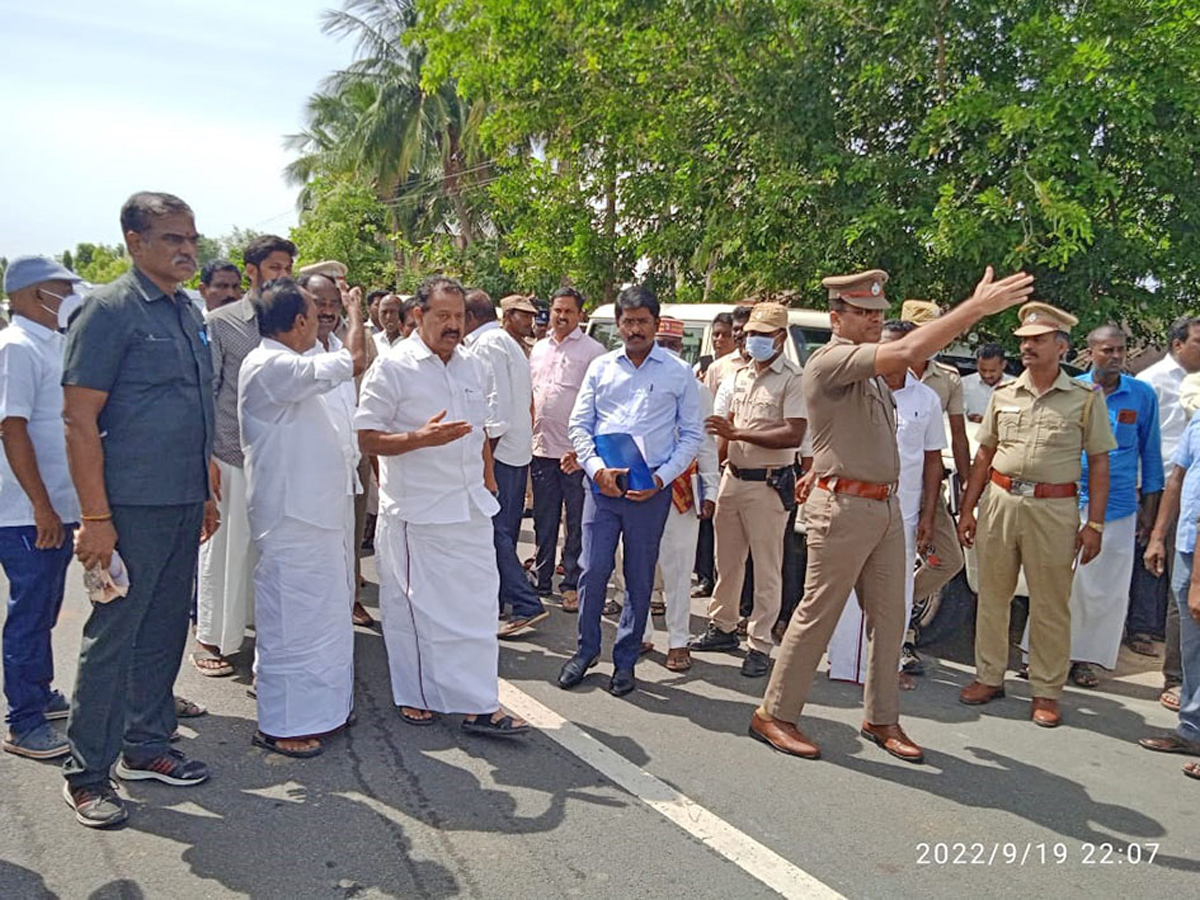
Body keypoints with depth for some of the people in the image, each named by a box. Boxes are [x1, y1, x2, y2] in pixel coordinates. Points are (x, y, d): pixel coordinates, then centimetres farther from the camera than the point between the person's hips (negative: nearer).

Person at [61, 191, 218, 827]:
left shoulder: (189, 313, 13)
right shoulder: (109, 309, -10)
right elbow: (79, 419, -14)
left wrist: (206, 494, 17)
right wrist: (95, 518, -18)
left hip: (183, 503, 7)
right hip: (131, 505, -7)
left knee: (166, 628, 15)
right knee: (113, 635, 1)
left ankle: (147, 745, 30)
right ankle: (86, 774, 15)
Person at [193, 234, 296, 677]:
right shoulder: (220, 323, -1)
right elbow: (205, 392, -2)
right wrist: (206, 456, -7)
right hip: (232, 457, -3)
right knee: (224, 549, 5)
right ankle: (211, 640, 19)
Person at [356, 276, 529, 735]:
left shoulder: (476, 368, 11)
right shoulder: (392, 367, -8)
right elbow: (367, 439, -10)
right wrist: (422, 437, -23)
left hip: (470, 508, 6)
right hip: (414, 511, -5)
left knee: (476, 602, 5)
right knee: (412, 608, 6)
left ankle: (479, 705, 12)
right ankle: (413, 696, 24)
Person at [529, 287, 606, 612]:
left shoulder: (592, 350, -5)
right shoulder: (538, 349, 14)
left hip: (577, 452, -5)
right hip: (541, 448, 6)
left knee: (577, 523, 3)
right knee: (543, 520, 14)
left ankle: (572, 585, 12)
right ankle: (541, 579, 25)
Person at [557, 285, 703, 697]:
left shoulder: (679, 372, 5)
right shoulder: (601, 367, 10)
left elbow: (691, 434, 5)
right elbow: (579, 425, 9)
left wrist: (662, 478, -7)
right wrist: (596, 467, -7)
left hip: (651, 489, -1)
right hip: (602, 484, 1)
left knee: (640, 579, 6)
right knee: (593, 571, 1)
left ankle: (625, 661, 21)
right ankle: (586, 650, 21)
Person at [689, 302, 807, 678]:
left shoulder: (794, 380, -10)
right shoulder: (739, 376, 14)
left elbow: (794, 436, -20)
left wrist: (738, 433, -22)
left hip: (768, 484, -7)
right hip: (732, 478, 7)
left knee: (767, 569, 0)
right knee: (726, 560, 16)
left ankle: (760, 645, 7)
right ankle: (723, 627, 30)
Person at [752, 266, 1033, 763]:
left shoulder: (869, 370, 16)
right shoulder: (830, 362, -14)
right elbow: (906, 352, -28)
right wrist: (978, 306, -26)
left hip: (885, 506, 9)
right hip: (843, 508, -9)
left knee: (888, 618, 11)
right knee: (817, 615, -1)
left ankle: (881, 718, 23)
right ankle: (774, 714, 11)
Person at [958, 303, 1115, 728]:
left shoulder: (1084, 399, 1)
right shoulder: (1003, 395, 9)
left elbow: (1099, 463, 2)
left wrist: (1094, 523, -5)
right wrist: (967, 509, 9)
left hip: (1054, 509, -3)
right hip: (1000, 501, 3)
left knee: (1050, 605, 4)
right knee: (992, 595, 9)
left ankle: (1046, 691, 16)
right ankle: (989, 676, 23)